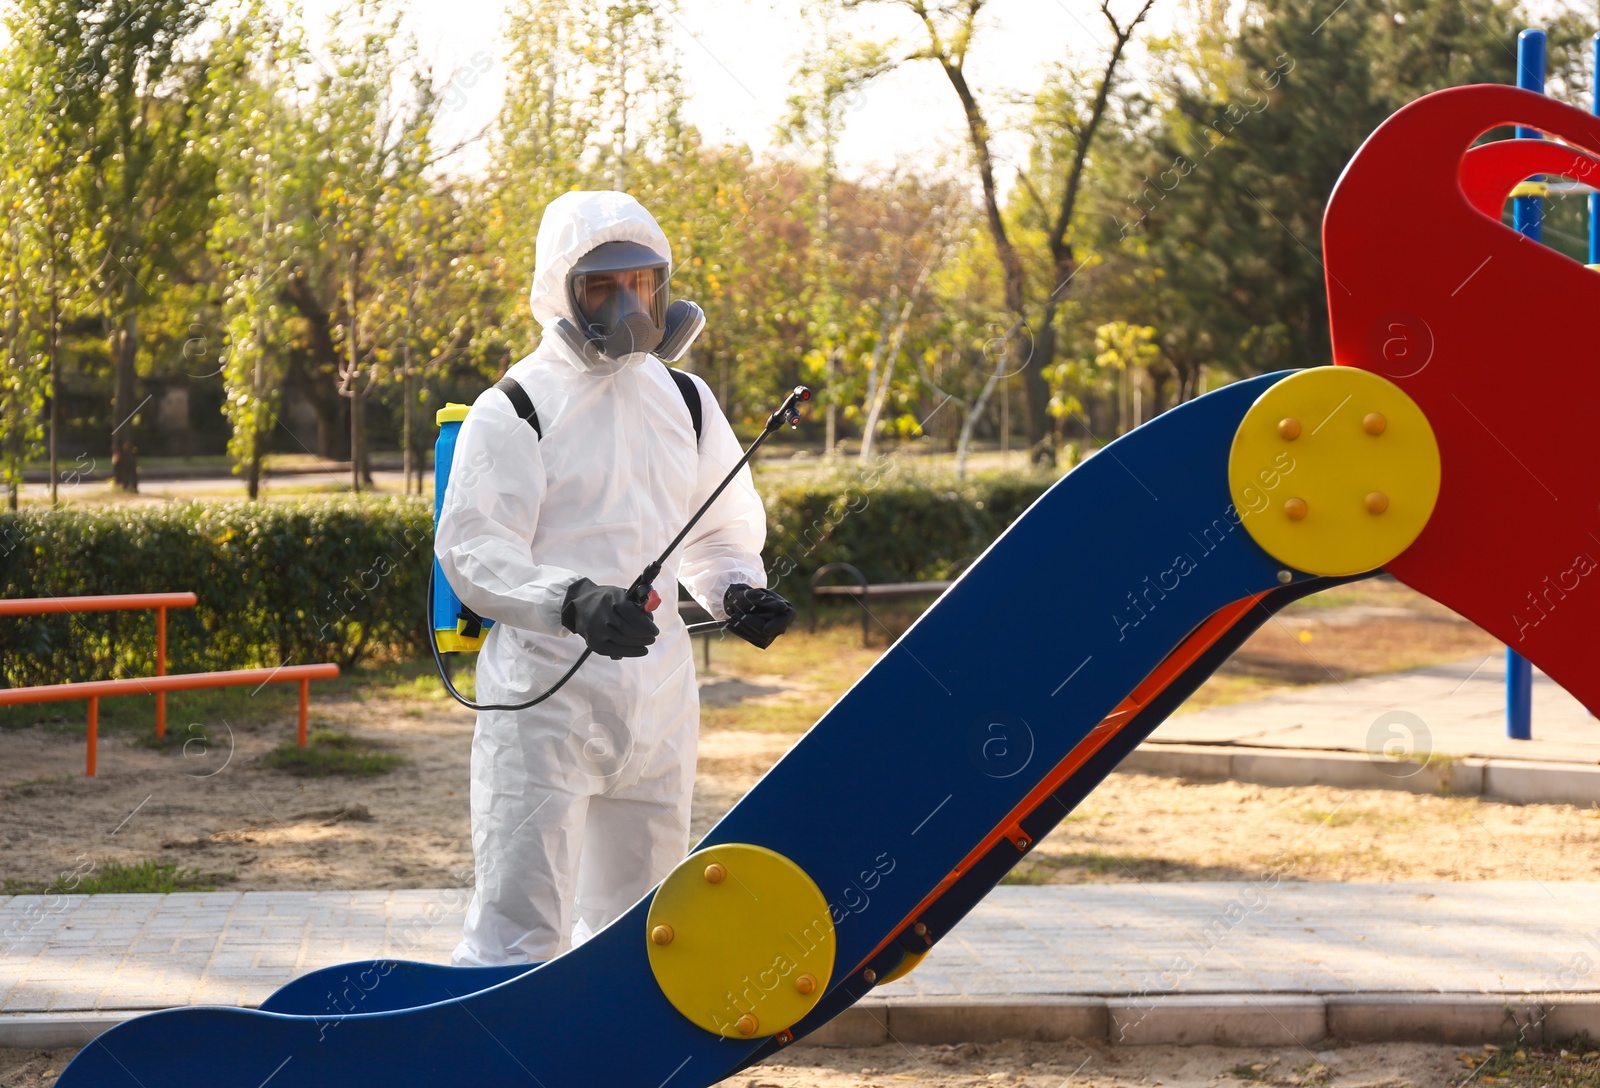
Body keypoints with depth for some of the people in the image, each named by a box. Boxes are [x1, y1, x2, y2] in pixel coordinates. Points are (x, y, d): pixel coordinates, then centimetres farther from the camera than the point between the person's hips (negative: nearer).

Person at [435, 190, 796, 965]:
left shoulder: (684, 401, 13)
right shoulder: (513, 411, -6)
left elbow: (719, 533, 23)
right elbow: (473, 553, -13)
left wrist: (737, 592, 0)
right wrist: (571, 601, -30)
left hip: (656, 689, 6)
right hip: (545, 690, -6)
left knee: (639, 910, 14)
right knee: (522, 914, -11)